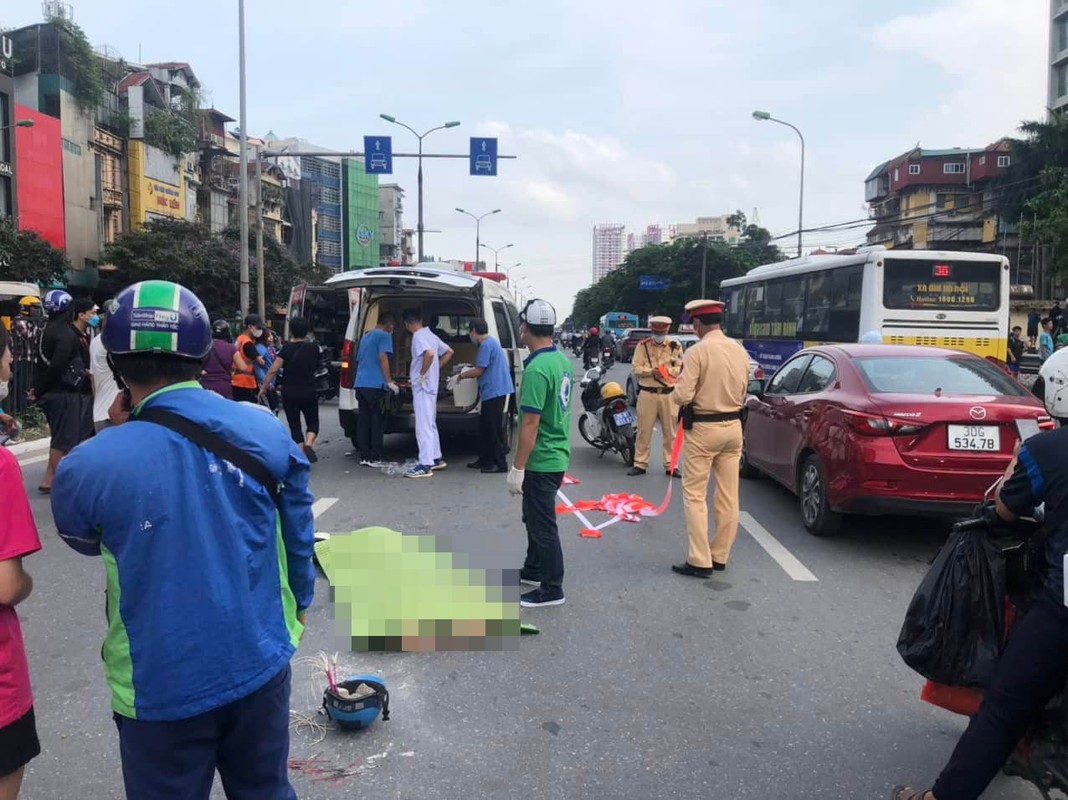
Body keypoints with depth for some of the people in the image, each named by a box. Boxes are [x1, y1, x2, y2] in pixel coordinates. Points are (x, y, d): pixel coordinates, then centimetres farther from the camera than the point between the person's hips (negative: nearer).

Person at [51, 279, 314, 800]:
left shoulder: (91, 466, -20)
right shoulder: (265, 429, -12)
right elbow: (299, 532, 0)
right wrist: (298, 603, 18)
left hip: (162, 688, -2)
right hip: (260, 665, 3)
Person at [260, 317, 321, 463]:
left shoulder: (286, 348, -8)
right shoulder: (313, 348, -2)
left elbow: (273, 370, -10)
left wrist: (263, 387, -2)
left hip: (289, 392, -1)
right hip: (309, 391, 1)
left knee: (295, 425, 9)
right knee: (312, 422, 15)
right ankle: (309, 444, -13)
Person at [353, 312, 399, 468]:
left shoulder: (365, 336, 23)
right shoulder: (384, 335, -2)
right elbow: (383, 358, -13)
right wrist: (389, 381, -12)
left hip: (360, 384, 7)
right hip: (375, 385, -7)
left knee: (363, 421, 8)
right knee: (377, 422, -2)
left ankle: (364, 457, 9)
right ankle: (375, 458, -1)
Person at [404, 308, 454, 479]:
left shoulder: (418, 337, -15)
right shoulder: (430, 334, 13)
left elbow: (430, 353, -33)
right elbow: (449, 352, 22)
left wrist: (422, 374, -21)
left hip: (422, 387, -10)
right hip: (431, 386, 10)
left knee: (423, 427, -8)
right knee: (430, 425, 18)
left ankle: (425, 465, -6)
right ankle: (436, 459, 25)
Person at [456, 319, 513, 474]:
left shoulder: (487, 345, -15)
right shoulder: (491, 342, 17)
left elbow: (479, 371, -14)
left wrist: (463, 375, 2)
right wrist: (467, 373, 20)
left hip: (495, 391, -10)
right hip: (493, 391, 10)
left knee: (494, 428, -5)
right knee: (485, 427, 15)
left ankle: (500, 463, -1)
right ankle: (485, 459, 23)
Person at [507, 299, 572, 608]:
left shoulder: (537, 369, -24)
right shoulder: (562, 361, 5)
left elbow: (530, 423, -24)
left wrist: (517, 468, -20)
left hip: (541, 461, -10)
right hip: (557, 455, 10)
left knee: (543, 524, 3)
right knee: (535, 517, 24)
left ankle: (552, 589, 15)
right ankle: (534, 570, 39)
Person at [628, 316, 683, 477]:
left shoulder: (675, 346, 4)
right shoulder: (643, 345, 4)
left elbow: (681, 368, -1)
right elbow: (635, 368, -2)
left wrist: (667, 371, -17)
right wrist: (651, 371, -17)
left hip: (669, 394, 1)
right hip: (647, 393, 0)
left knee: (670, 432, 5)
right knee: (644, 431, 3)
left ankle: (670, 465, 14)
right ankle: (640, 464, 12)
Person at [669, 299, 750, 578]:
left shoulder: (697, 352, -15)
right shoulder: (740, 351, 5)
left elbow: (683, 396, -19)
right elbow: (742, 394, 12)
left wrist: (674, 395, 2)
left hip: (703, 428, -6)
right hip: (733, 426, 6)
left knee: (695, 495, 1)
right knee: (728, 495, 11)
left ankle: (700, 561, 1)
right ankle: (720, 555, 21)